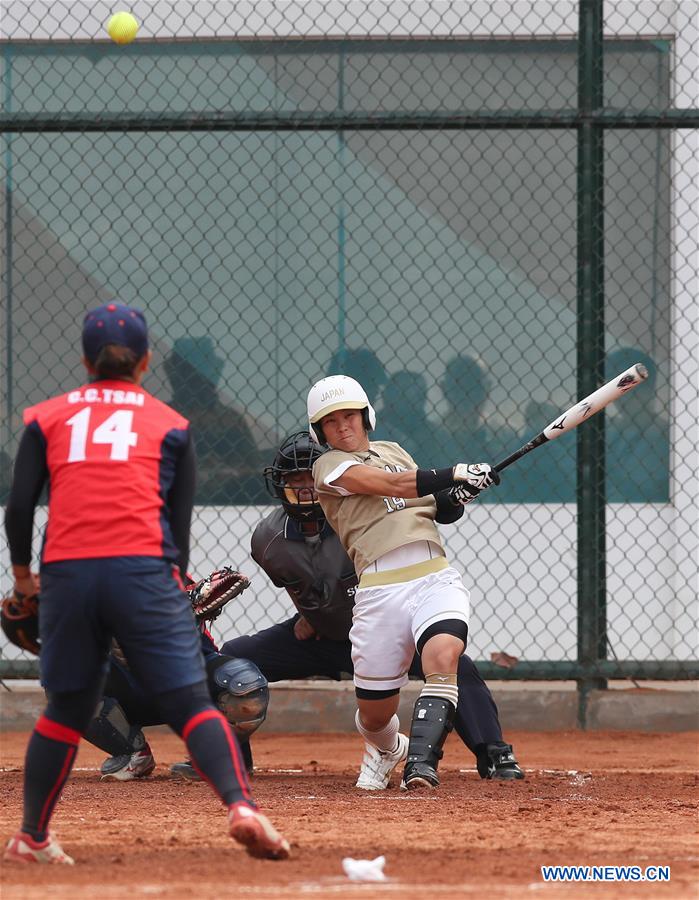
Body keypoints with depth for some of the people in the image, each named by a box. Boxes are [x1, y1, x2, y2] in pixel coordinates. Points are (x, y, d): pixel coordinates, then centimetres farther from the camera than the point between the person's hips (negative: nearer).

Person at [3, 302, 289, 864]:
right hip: (143, 569, -2)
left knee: (66, 709, 16)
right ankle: (240, 804, -25)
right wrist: (176, 585, 24)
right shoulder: (169, 423, 15)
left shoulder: (48, 418, 16)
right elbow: (180, 521, 12)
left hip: (66, 572, 2)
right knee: (190, 703, -6)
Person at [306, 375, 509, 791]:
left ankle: (421, 763, -35)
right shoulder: (330, 467, 5)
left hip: (436, 578, 3)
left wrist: (458, 495, -2)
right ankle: (390, 749, 40)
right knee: (375, 714, 4)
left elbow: (441, 509, 20)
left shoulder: (393, 451, 23)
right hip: (381, 591, -3)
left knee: (444, 658, -29)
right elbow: (395, 485, -11)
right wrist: (456, 474, -19)